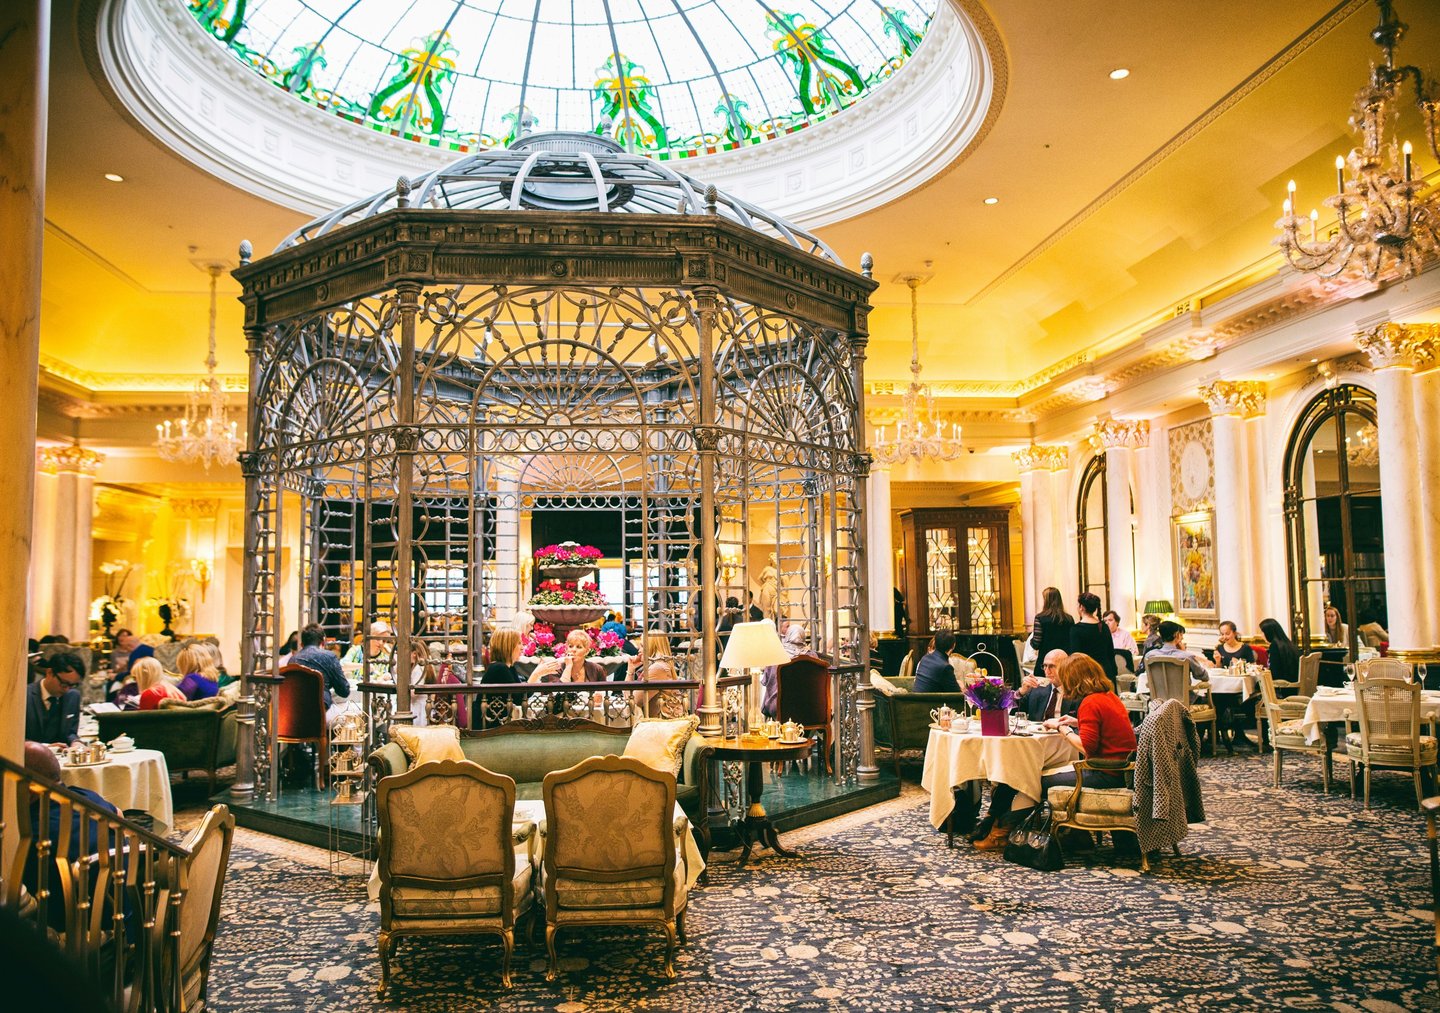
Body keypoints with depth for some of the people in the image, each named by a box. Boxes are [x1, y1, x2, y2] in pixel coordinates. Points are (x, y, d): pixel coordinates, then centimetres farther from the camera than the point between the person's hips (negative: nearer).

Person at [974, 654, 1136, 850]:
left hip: (1106, 775, -10)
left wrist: (1061, 727, -9)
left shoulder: (1090, 703, -16)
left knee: (1039, 782, -5)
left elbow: (1086, 747, -21)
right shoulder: (1110, 696, 13)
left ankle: (1000, 833, 6)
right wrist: (1077, 723, 14)